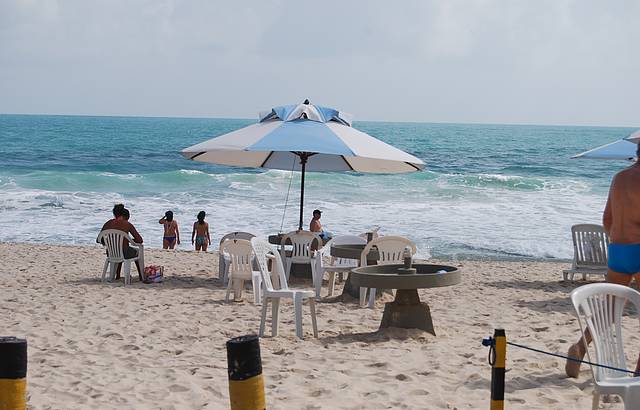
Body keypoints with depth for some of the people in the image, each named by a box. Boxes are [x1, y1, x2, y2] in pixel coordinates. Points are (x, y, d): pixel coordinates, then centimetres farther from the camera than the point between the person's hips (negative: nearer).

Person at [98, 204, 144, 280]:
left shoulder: (108, 223, 0)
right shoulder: (127, 224, -9)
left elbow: (98, 240, 4)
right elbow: (140, 240, -9)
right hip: (124, 253, -4)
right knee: (137, 251, 33)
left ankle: (118, 276, 50)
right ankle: (141, 276, 42)